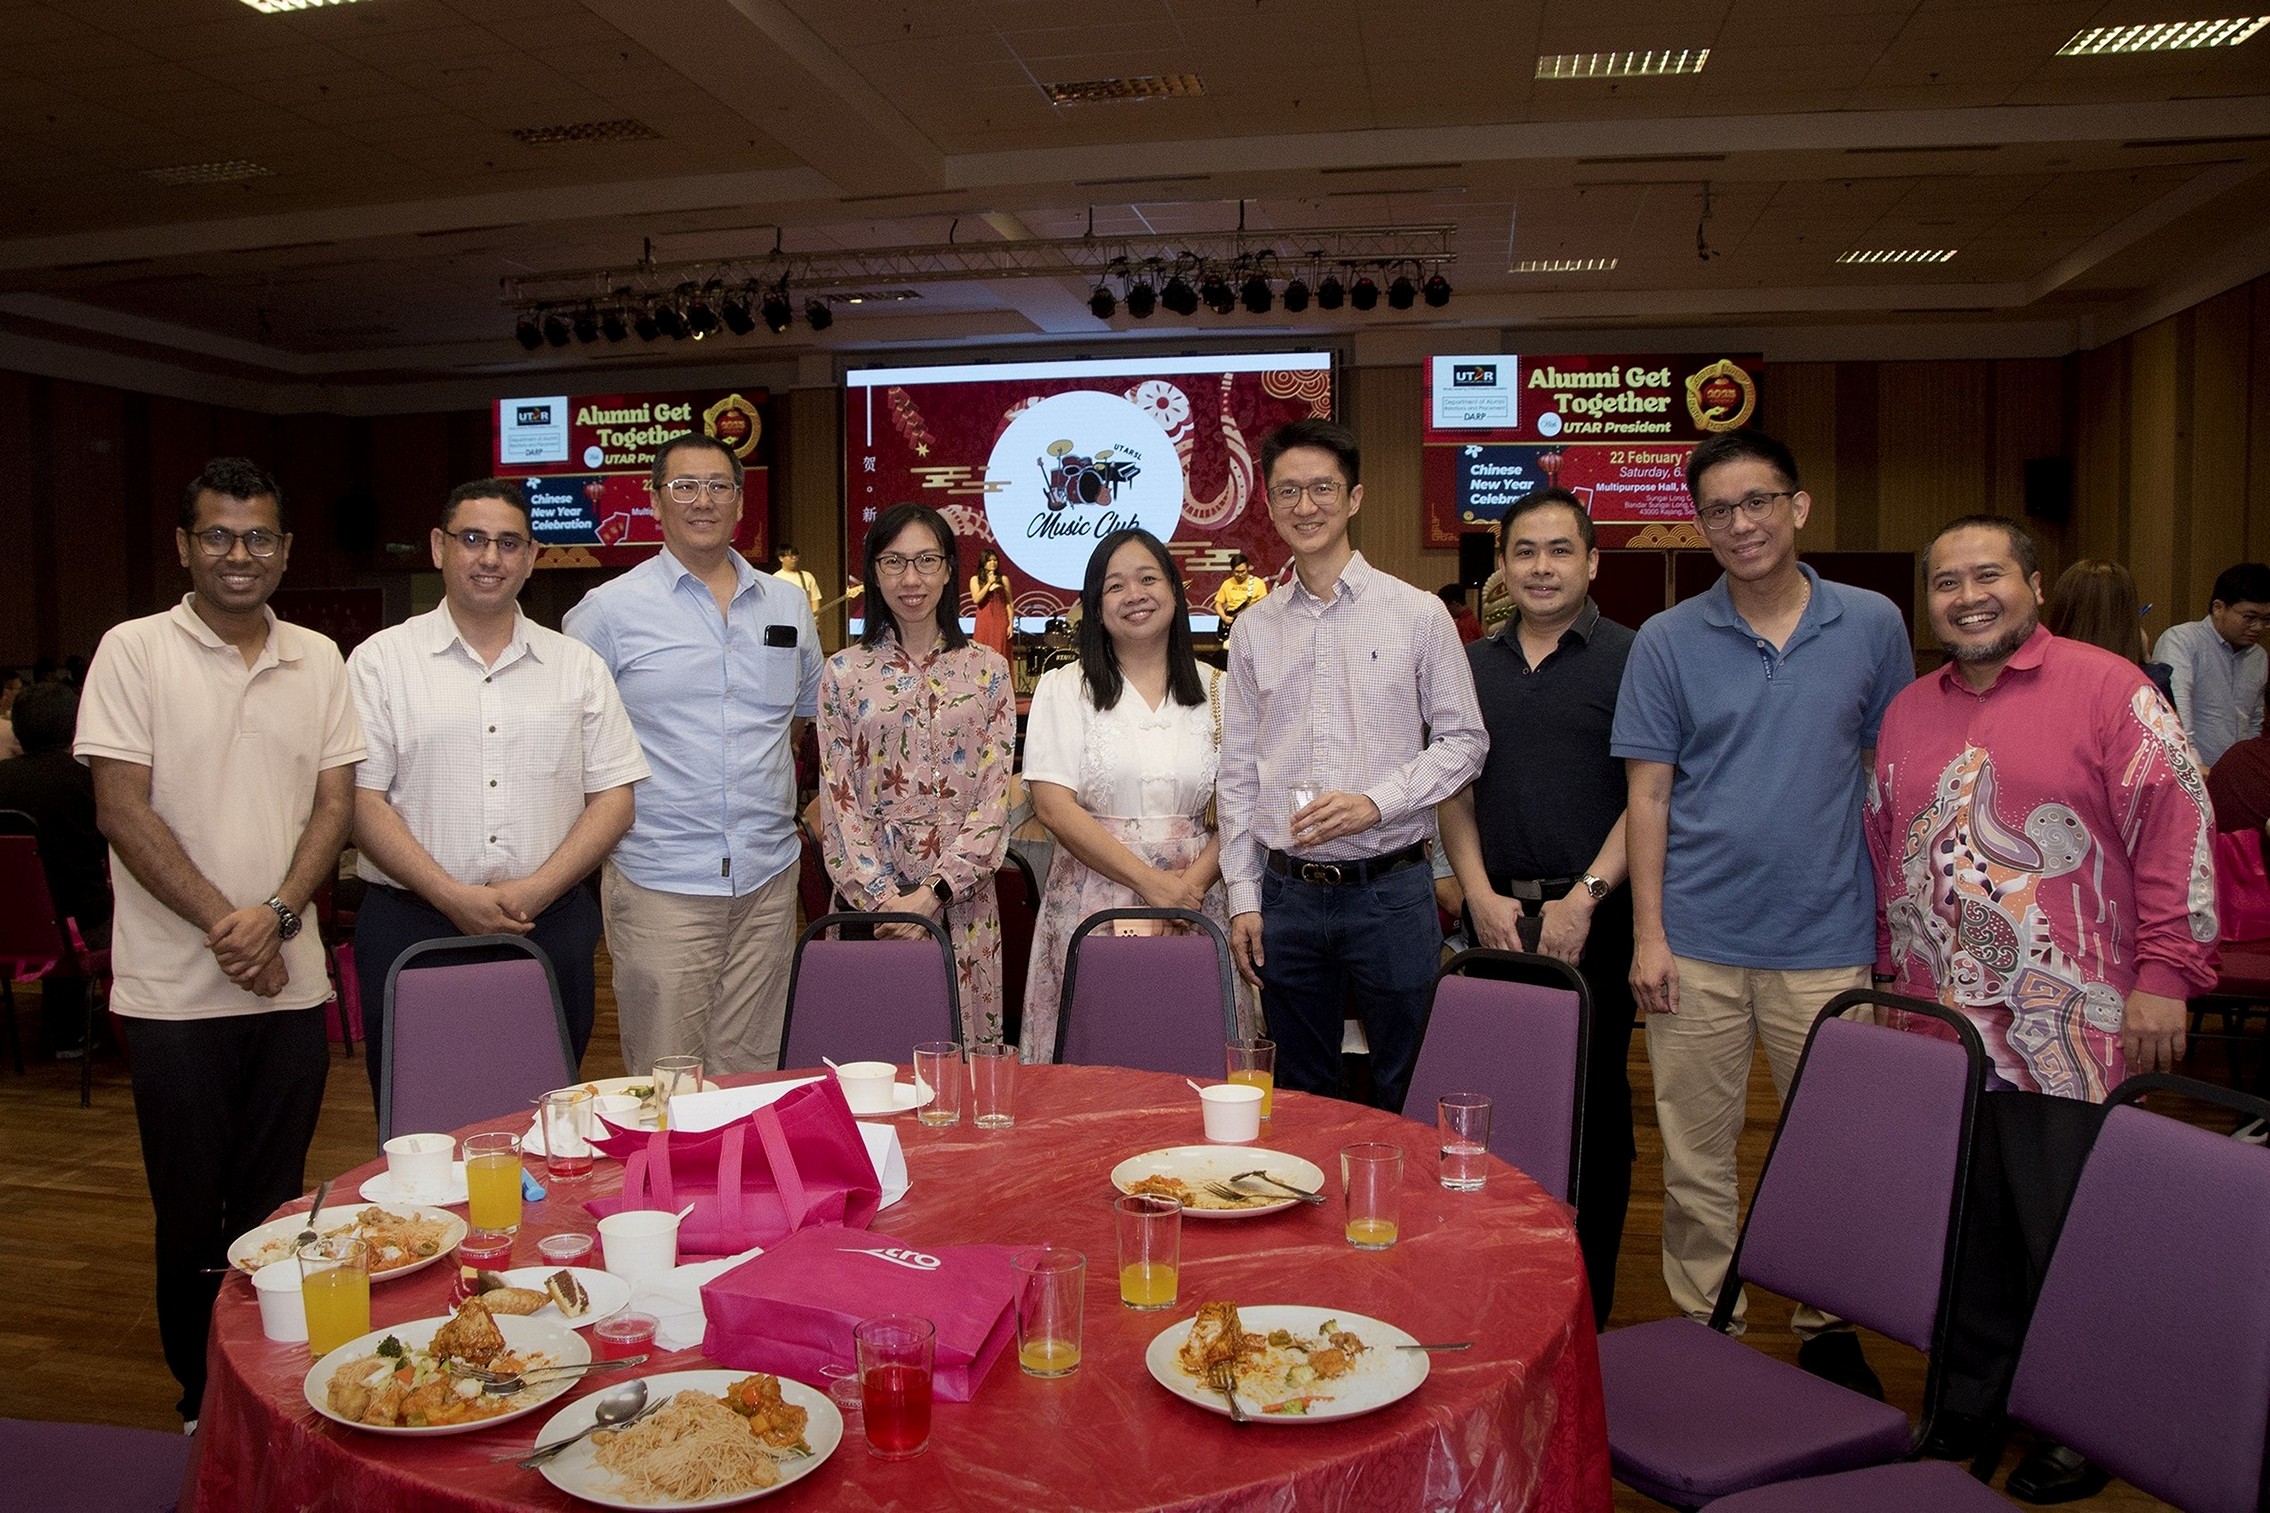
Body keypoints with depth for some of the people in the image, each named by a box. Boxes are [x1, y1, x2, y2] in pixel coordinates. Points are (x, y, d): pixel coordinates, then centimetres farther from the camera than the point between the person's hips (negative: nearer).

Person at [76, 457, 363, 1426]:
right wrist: (222, 924, -13)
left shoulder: (317, 661, 7)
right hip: (176, 989, -3)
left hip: (291, 982, 3)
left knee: (275, 1206, 12)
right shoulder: (134, 651, -3)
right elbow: (122, 809, -8)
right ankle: (203, 1402, 25)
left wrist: (276, 916, -11)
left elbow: (335, 803, 4)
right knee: (192, 1211, 8)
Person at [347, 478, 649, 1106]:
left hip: (551, 929, 2)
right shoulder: (381, 660, 4)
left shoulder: (577, 665, 10)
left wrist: (537, 889, -8)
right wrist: (454, 897, -13)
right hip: (412, 930, -1)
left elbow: (613, 797, 5)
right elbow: (360, 799, -3)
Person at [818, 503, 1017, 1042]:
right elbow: (838, 802, 0)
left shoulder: (987, 669, 4)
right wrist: (883, 898, -12)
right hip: (870, 896, 0)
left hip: (961, 897, 0)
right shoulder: (844, 673, 4)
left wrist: (933, 892, -12)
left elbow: (996, 795, -2)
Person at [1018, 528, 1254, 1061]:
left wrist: (1193, 882, -12)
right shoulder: (1064, 688, 4)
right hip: (1093, 903, -2)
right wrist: (1150, 881, -13)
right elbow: (1053, 805, -7)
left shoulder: (1216, 691, 10)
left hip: (1195, 901, 2)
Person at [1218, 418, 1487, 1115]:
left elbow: (1463, 739, 0)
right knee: (1301, 1096, 15)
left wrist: (1377, 801, -15)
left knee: (1407, 1096, 7)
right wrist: (1244, 897, 4)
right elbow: (1237, 774, 9)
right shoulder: (1255, 628, 7)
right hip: (1287, 893, 3)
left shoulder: (1418, 613, -1)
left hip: (1391, 891, -2)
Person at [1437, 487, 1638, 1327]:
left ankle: (1586, 1301, 16)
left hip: (1592, 919, -3)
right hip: (1494, 916, 4)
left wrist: (1585, 897, -13)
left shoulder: (1628, 659, -1)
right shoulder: (1473, 665, 12)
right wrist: (1481, 895, -2)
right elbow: (1453, 789, 11)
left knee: (1592, 1106, 4)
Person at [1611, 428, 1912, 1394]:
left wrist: (1896, 916, 4)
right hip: (1698, 942, 0)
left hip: (1828, 940, 1)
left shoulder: (1872, 626, 3)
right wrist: (1648, 933, -5)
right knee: (1695, 1153, 8)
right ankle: (1703, 1331, 25)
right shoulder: (1667, 642, 1)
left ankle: (1829, 1332, 30)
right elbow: (1648, 792, 1)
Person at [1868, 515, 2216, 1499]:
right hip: (1942, 1031, 5)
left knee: (2068, 1243, 6)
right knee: (1964, 1235, 12)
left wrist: (2165, 973, -11)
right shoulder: (1909, 712, 14)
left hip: (2071, 1039, -4)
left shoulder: (2107, 688, -3)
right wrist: (1893, 977, 16)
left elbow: (2177, 829, -7)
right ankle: (1970, 1402, 29)